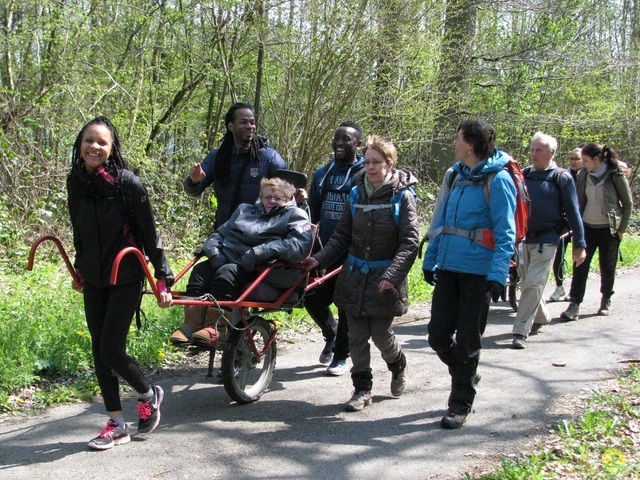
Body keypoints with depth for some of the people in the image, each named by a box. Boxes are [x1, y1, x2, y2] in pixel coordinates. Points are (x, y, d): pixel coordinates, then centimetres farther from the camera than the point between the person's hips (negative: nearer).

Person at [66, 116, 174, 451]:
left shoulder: (127, 183, -16)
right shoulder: (75, 181, 0)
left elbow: (149, 234, -11)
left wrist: (163, 278, -10)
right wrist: (79, 269, 22)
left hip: (125, 279, -6)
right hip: (93, 280, 6)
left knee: (111, 350, -9)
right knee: (99, 351, 7)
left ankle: (148, 395, 21)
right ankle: (116, 425, 19)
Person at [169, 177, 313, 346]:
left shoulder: (296, 216, 7)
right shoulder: (245, 210, 26)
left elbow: (300, 245, -13)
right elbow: (219, 233, 24)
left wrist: (260, 252, -20)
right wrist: (214, 251, -1)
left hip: (262, 270, -6)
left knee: (226, 273, -31)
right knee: (201, 270, -21)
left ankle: (215, 329, -32)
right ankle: (191, 326, -28)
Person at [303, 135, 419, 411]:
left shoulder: (402, 196, -7)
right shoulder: (357, 194, 6)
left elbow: (409, 242, -12)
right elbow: (342, 236, 12)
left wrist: (393, 275, -24)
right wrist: (321, 259, -1)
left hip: (384, 279, -4)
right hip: (355, 275, 4)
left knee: (381, 334, 2)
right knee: (357, 335, 6)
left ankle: (398, 366, 34)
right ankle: (362, 389, 18)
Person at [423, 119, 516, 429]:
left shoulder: (497, 180, -11)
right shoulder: (459, 176, 12)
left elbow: (506, 234, -14)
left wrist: (498, 276, -22)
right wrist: (430, 260, 19)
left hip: (478, 273, -7)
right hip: (448, 269, 7)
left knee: (466, 342, 4)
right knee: (438, 337, 8)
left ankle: (461, 404, 19)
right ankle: (465, 377, 35)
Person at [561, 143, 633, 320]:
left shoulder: (616, 176, -11)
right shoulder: (583, 175, -1)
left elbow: (628, 204, -3)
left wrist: (621, 229, -5)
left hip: (609, 229, -3)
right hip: (587, 227, 3)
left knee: (607, 267, 8)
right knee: (580, 266, -5)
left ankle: (606, 301, 28)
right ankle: (574, 305, -4)